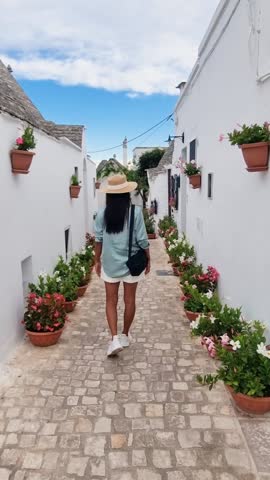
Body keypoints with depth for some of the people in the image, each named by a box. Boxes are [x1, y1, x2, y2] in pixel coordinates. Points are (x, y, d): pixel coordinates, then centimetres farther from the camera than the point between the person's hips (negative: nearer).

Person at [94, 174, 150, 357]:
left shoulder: (102, 214, -4)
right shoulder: (135, 212, -9)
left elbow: (99, 240, 0)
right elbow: (142, 239, -8)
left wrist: (97, 261, 12)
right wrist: (148, 259, 6)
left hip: (110, 263, 1)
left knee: (111, 301, 11)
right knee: (130, 300, 14)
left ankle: (115, 339, 1)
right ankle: (125, 336, 28)